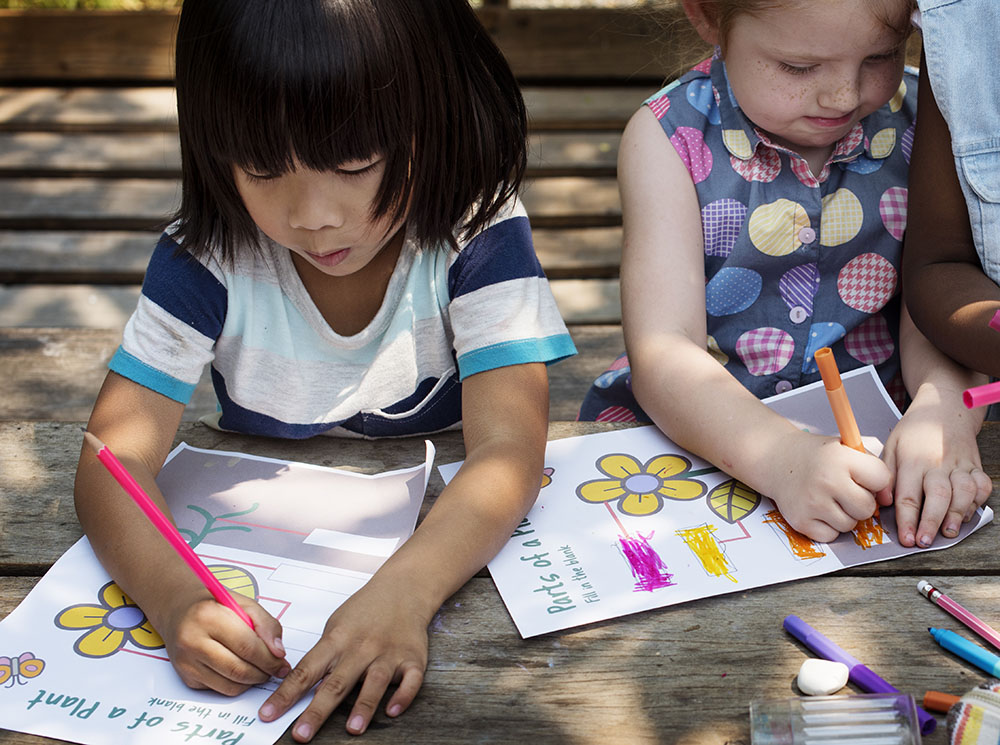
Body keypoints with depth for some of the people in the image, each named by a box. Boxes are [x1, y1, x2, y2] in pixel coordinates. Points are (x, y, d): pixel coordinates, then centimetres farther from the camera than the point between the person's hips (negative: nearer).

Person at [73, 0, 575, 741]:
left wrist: (403, 591, -43)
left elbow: (508, 450, -24)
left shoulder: (477, 235, -16)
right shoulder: (206, 259, -13)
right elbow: (117, 458, -16)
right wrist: (175, 596, -38)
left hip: (444, 536, 0)